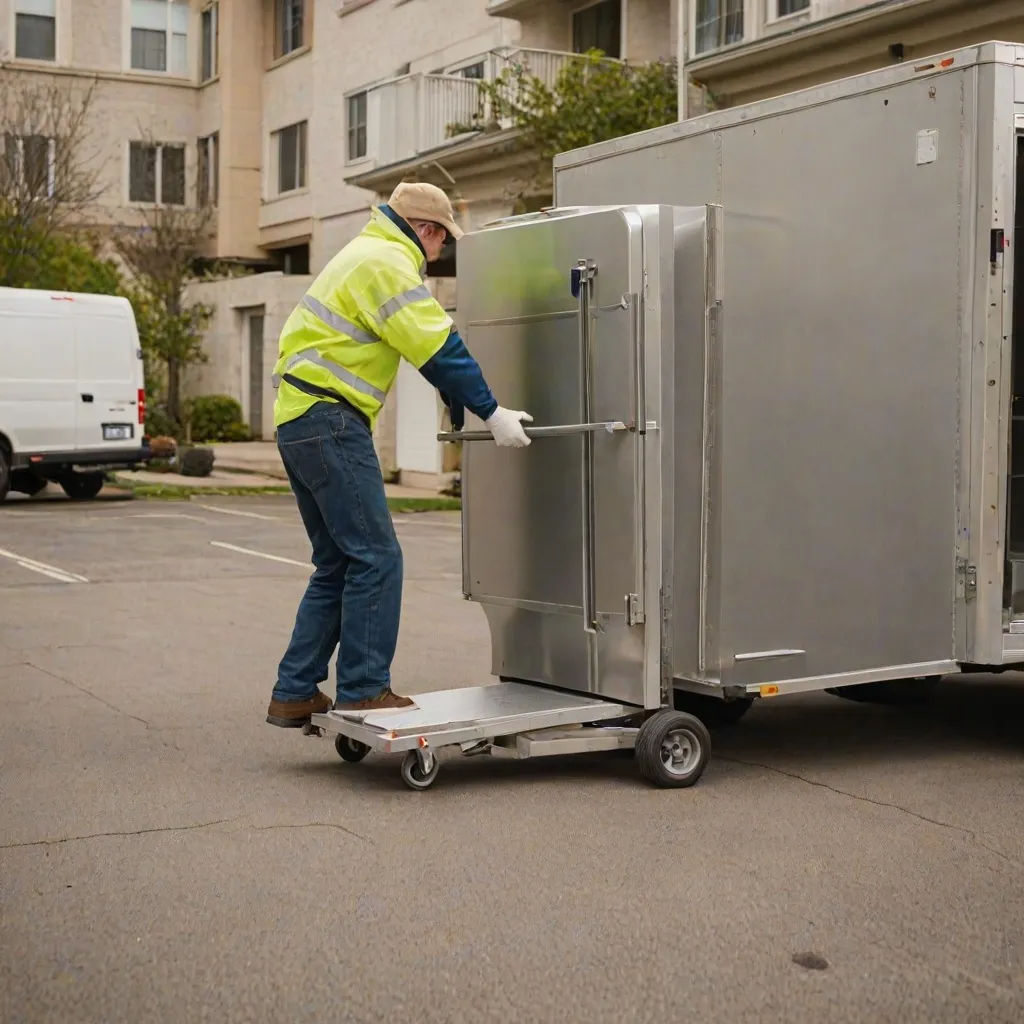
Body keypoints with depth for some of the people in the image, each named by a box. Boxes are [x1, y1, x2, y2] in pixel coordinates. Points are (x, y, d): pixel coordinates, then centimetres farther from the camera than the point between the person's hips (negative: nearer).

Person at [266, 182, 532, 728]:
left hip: (301, 422, 11)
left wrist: (461, 404, 22)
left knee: (338, 565, 12)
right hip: (330, 421, -11)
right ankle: (362, 690, -4)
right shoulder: (387, 263, -11)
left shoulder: (370, 254, 23)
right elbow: (439, 349, -14)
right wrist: (492, 413, -10)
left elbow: (431, 340, 23)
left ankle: (294, 694, 14)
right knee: (376, 558, -8)